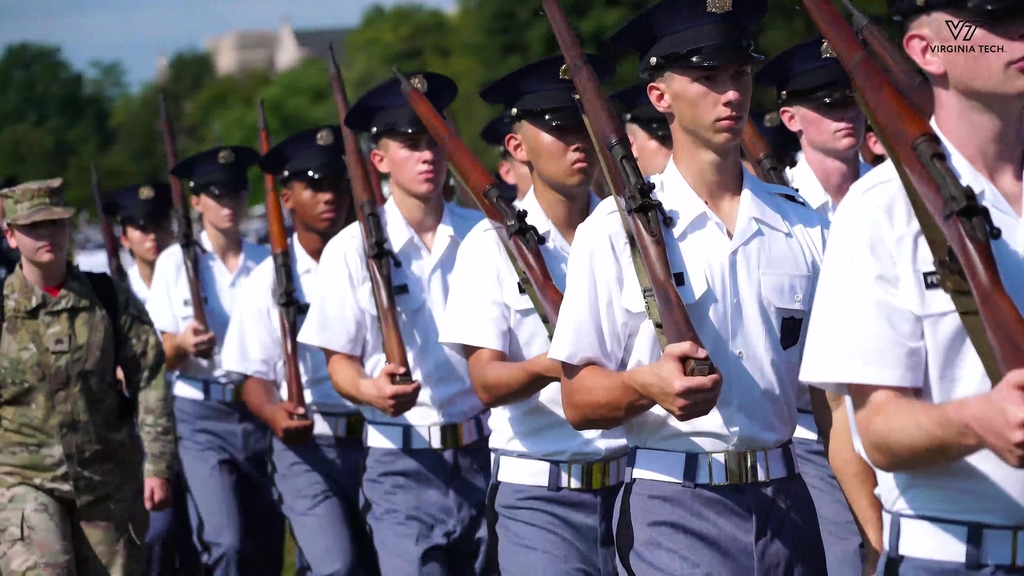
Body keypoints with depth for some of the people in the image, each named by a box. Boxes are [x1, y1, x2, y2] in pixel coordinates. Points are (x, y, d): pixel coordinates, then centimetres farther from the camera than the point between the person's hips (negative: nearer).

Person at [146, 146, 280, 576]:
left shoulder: (266, 262, 9)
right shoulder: (175, 262, 3)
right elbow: (159, 356, 2)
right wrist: (182, 345, -20)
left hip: (261, 415, 3)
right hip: (202, 417, -3)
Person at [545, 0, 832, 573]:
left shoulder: (804, 226, 9)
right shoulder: (615, 230, -2)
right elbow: (578, 398, -4)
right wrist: (648, 385, -24)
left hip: (787, 504, 4)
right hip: (674, 512, -3)